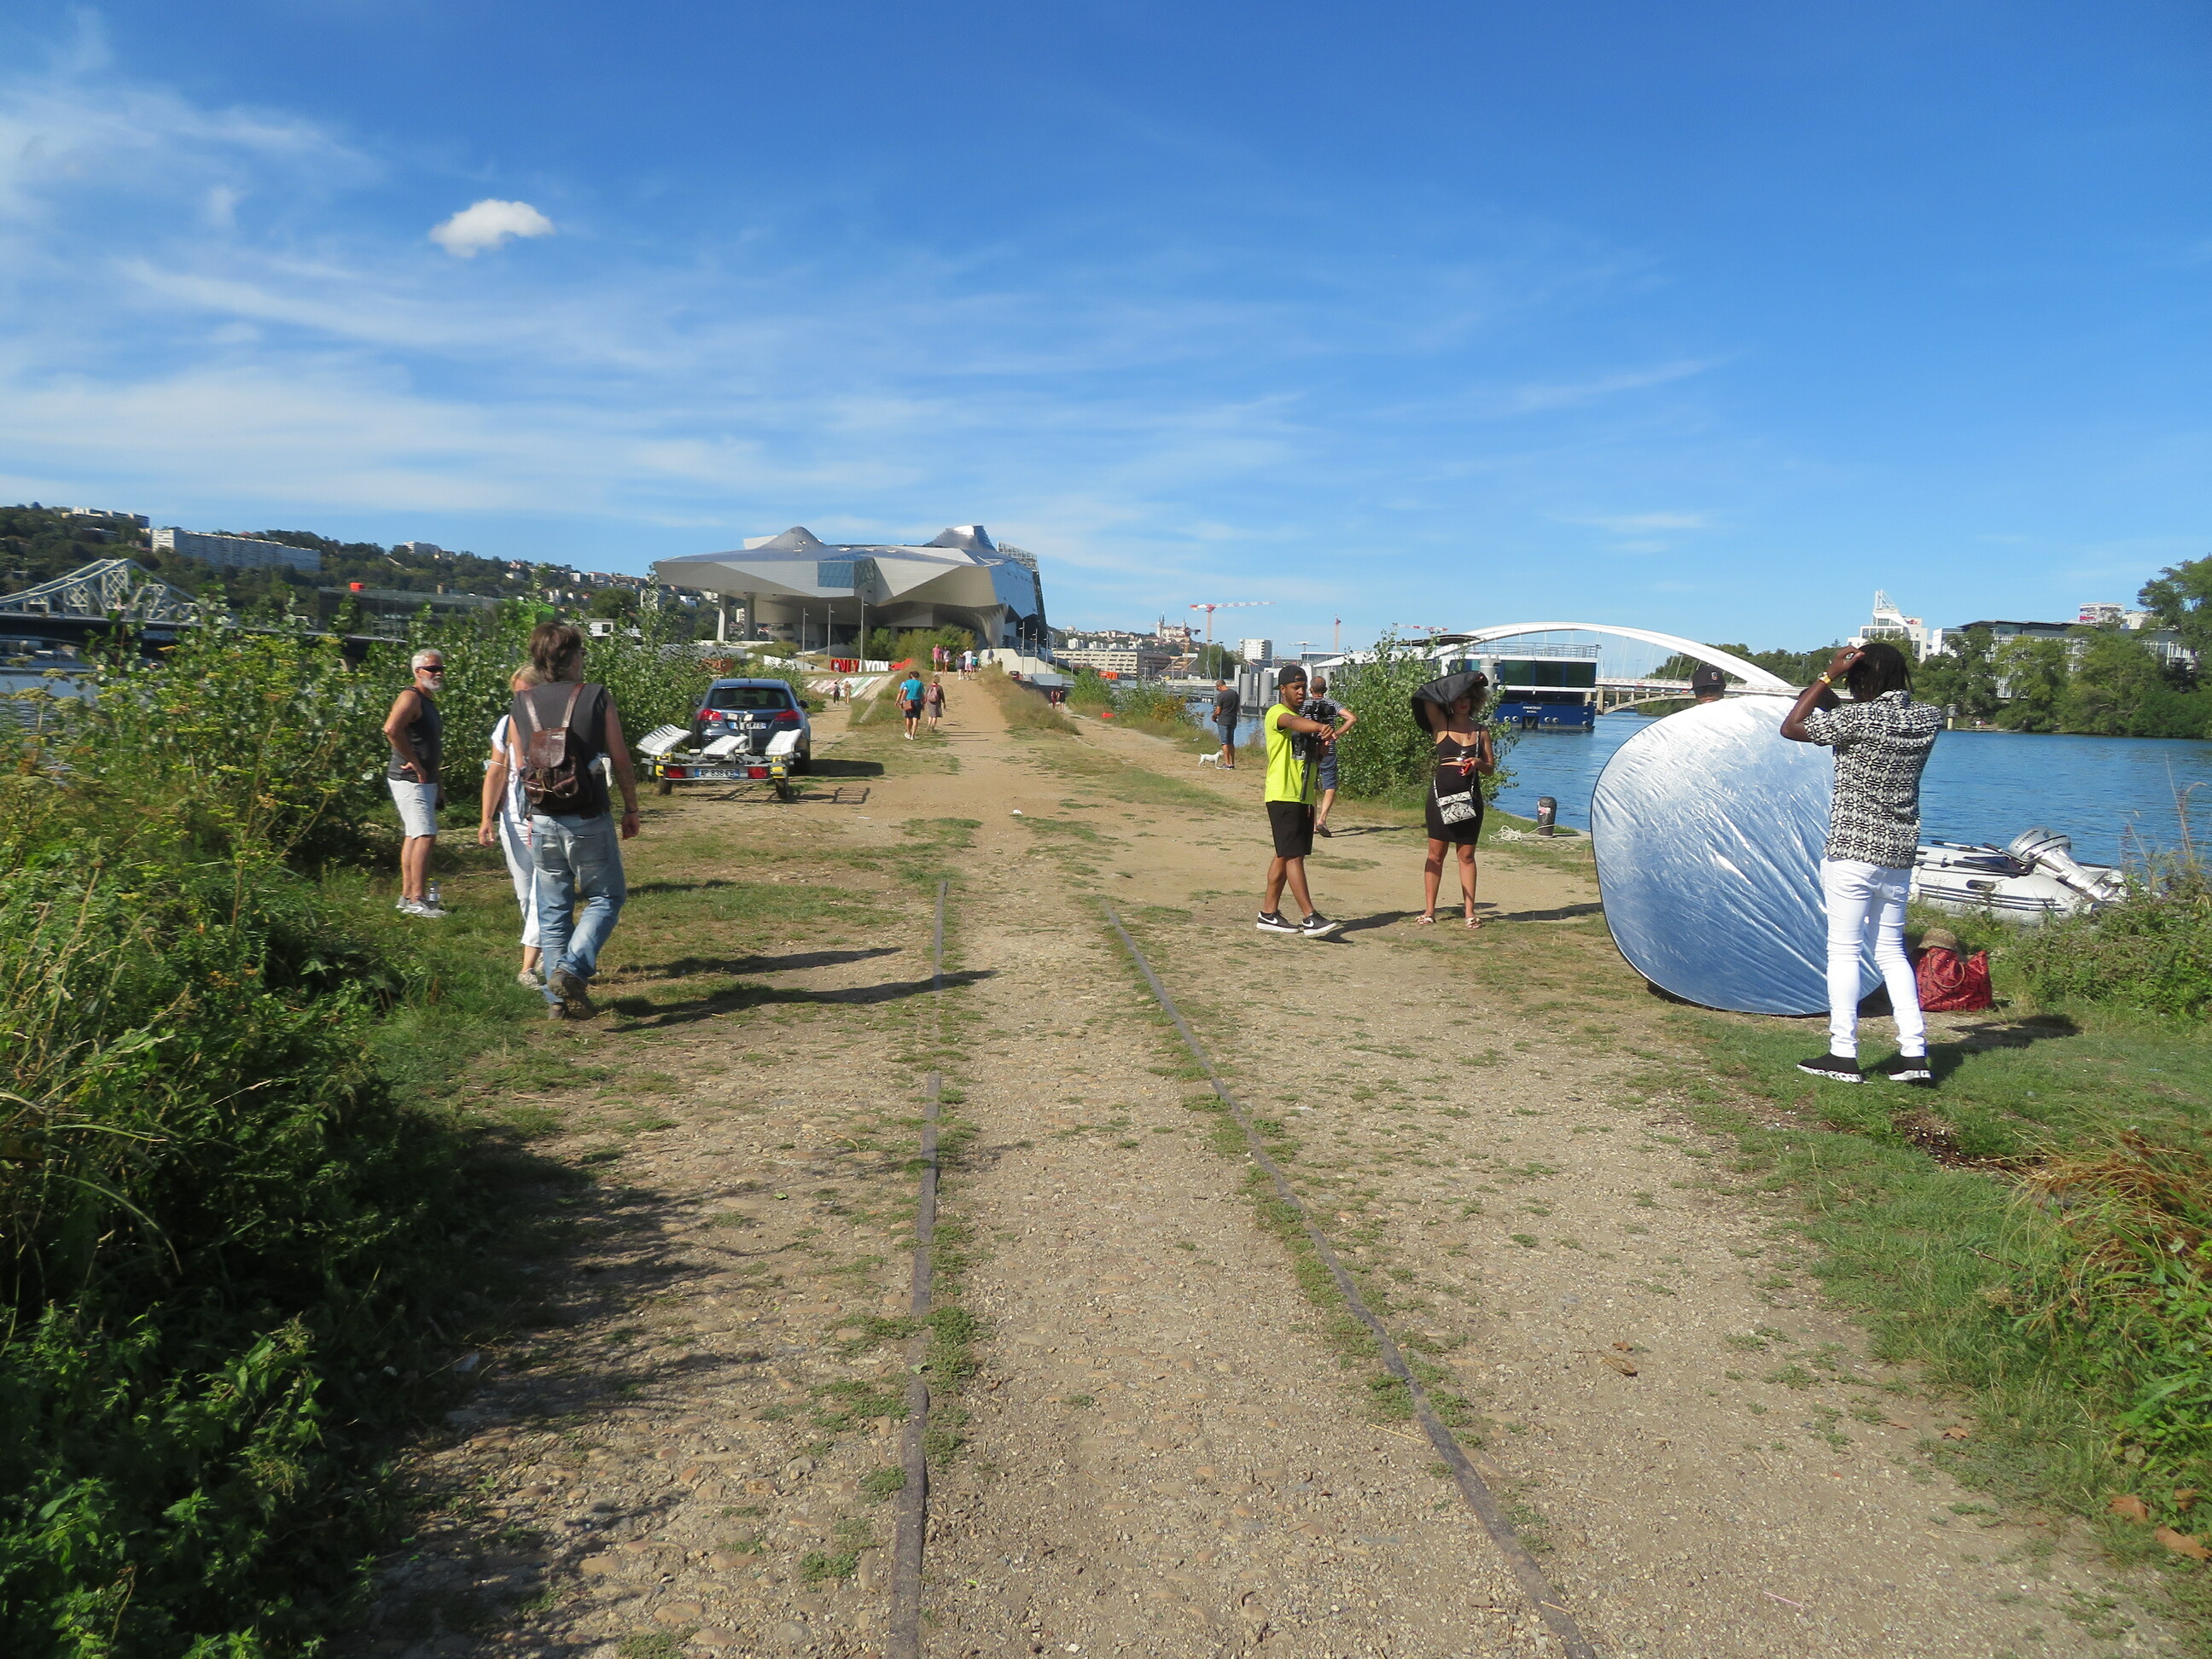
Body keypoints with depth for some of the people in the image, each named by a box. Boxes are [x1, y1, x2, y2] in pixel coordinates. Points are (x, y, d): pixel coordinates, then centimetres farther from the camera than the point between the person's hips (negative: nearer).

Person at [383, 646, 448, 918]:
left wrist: (436, 787, 25)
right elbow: (391, 729, -31)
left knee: (413, 837, 13)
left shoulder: (429, 701, 19)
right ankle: (417, 901, -14)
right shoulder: (411, 698, -12)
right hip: (410, 781, -10)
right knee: (425, 836, -14)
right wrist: (414, 763, -23)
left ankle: (407, 897, 19)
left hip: (423, 781, 10)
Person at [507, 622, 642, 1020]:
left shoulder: (521, 706, 3)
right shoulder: (597, 699, -7)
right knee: (606, 898, 12)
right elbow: (621, 762, -4)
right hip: (589, 822, -4)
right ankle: (572, 969, -8)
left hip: (543, 822, 4)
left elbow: (518, 767, 8)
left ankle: (558, 998, 14)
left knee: (553, 910, 12)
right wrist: (631, 810, 9)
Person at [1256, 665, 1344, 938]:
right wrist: (1319, 727, -54)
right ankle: (1311, 918, -14)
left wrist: (1321, 742, 5)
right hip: (1283, 796, -9)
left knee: (1285, 856, 10)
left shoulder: (1304, 719, 19)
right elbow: (1293, 722, -34)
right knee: (1294, 856, -11)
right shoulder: (1276, 713, -8)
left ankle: (1269, 913, 16)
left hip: (1304, 797, 9)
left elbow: (1314, 755, 28)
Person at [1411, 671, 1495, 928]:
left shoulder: (1481, 731, 9)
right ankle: (1429, 909, 8)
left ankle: (1470, 911, 7)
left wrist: (1478, 763, -11)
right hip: (1441, 793, -1)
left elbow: (1491, 768, 11)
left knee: (1467, 855, 5)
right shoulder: (1441, 724, 3)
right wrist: (1454, 685, -6)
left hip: (1470, 797, 1)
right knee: (1436, 854, 2)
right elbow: (1427, 698, -12)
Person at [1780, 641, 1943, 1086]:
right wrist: (1831, 697, 15)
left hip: (1853, 849, -7)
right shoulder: (1928, 718, 4)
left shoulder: (1859, 717, -15)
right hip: (1901, 850, 7)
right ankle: (1914, 1055, 11)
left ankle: (1843, 1055, 1)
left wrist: (1829, 676, -2)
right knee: (1891, 951, 14)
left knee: (1844, 949, -1)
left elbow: (1791, 728, -4)